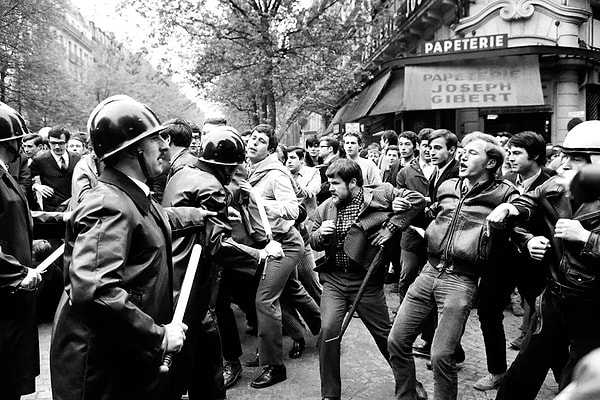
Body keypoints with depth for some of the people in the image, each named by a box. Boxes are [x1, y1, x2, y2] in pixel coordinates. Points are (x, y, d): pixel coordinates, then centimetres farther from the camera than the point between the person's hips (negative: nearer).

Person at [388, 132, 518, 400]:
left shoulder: (503, 194, -1)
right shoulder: (447, 187, 14)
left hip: (461, 280, -5)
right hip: (429, 270, 6)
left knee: (441, 356, -7)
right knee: (397, 340, 6)